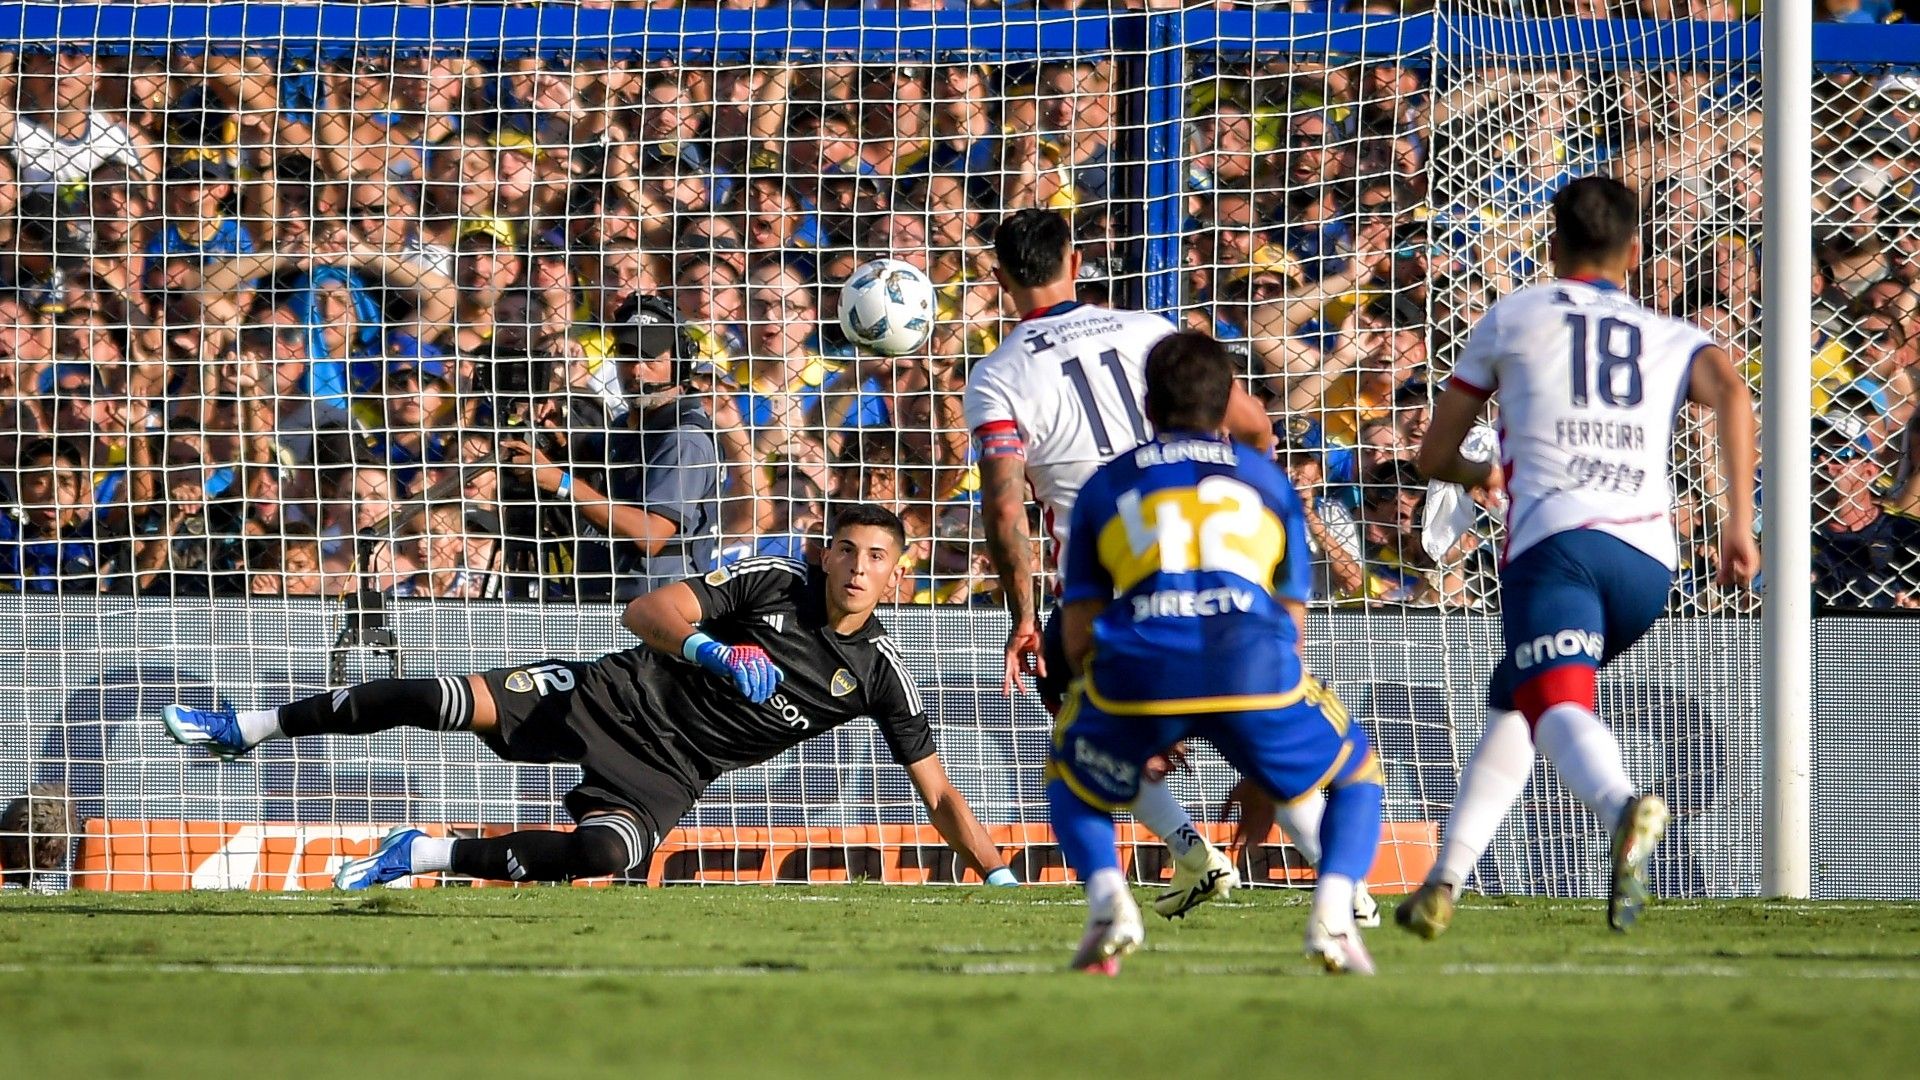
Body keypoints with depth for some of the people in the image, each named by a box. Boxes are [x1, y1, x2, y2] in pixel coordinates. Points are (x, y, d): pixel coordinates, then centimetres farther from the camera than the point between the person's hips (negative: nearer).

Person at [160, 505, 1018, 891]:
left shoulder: (877, 672, -4)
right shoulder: (775, 585, -6)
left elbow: (938, 794, 1)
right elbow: (645, 612, -11)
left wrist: (999, 875, -8)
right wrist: (710, 648, -29)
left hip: (662, 775, 0)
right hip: (615, 696, 0)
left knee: (601, 855, -34)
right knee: (434, 702, -14)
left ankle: (429, 855, -12)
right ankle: (246, 731, 3)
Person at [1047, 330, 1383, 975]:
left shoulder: (1104, 487, 26)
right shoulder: (1267, 479, 27)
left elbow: (1078, 638, 20)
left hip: (1140, 665, 0)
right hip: (1253, 665, 0)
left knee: (1075, 788, 30)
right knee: (1357, 779, 25)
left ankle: (1107, 897, -2)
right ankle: (1332, 910, -4)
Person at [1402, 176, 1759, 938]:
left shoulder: (1513, 318, 21)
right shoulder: (1671, 339, 24)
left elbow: (1434, 456, 26)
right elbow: (1732, 395, 0)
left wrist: (1480, 475, 49)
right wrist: (1739, 522, -3)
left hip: (1555, 540, -4)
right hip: (1649, 560, 4)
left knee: (1559, 711, -25)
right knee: (1512, 701, 26)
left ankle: (1625, 809, -58)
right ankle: (1445, 883, 23)